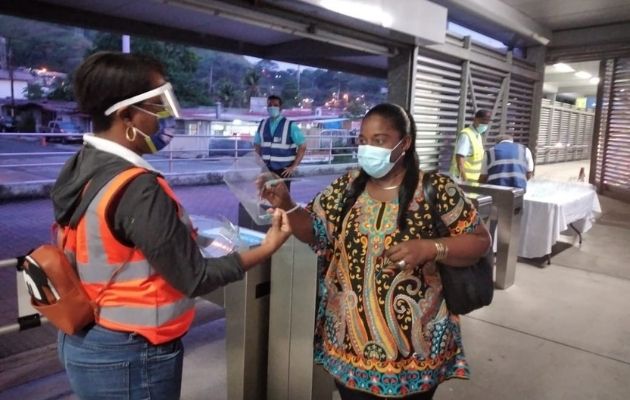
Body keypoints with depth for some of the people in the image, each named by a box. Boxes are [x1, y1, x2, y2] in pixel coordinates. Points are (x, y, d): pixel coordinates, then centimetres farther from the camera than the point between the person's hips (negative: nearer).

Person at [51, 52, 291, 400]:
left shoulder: (79, 168, -1)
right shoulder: (136, 188, -27)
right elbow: (195, 279, -22)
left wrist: (184, 234, 7)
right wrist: (266, 248, -11)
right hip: (130, 357, -8)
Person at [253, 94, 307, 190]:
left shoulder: (289, 126, -7)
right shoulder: (262, 124, 7)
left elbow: (302, 146, -7)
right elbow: (257, 144, 19)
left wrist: (294, 166, -9)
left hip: (283, 170, -4)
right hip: (266, 169, 4)